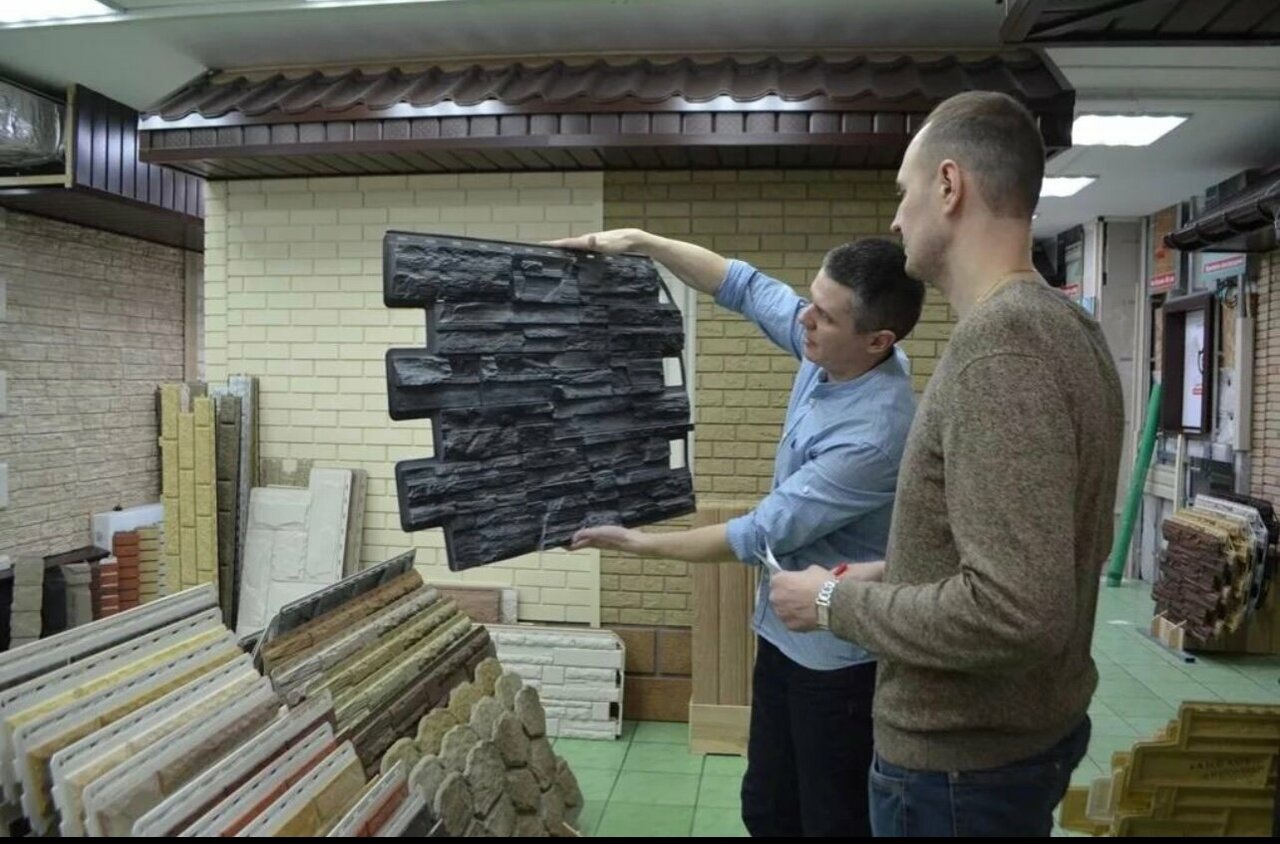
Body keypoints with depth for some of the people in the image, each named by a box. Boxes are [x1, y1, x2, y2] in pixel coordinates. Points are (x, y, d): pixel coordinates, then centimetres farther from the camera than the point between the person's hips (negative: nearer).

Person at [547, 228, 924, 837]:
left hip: (837, 656, -8)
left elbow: (762, 536, -24)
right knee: (766, 808, 21)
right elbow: (744, 286, 7)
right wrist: (639, 240, 0)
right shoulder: (831, 354, -7)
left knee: (833, 821, 12)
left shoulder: (875, 433, -31)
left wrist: (640, 543, -14)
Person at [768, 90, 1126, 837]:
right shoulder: (1063, 326, 4)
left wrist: (838, 601, -18)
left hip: (962, 763, -9)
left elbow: (1016, 613, -32)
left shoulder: (1000, 341, -26)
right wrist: (889, 578, 11)